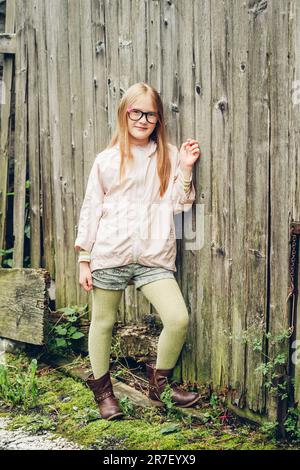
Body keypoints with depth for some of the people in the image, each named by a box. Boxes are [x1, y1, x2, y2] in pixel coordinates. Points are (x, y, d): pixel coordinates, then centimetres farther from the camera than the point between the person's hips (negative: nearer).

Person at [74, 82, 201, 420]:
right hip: (109, 255, -1)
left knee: (179, 319, -11)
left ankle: (159, 382, 14)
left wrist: (185, 169, -6)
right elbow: (91, 209, 7)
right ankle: (102, 388, 31)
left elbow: (178, 205, 5)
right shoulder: (107, 160, 5)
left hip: (154, 257, 1)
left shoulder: (168, 156, 9)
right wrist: (83, 259, 4)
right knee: (103, 322, 9)